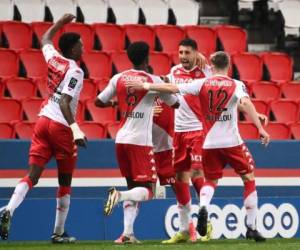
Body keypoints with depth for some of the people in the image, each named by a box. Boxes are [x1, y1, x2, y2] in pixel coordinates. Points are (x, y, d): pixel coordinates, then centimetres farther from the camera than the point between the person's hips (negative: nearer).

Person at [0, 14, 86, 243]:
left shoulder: (53, 58, 8)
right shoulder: (75, 71, -12)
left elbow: (45, 39, 32)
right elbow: (65, 103, -22)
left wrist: (61, 22, 44)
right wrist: (75, 129, -29)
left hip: (43, 121, 6)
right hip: (61, 127, -6)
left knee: (32, 175, 0)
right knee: (65, 181, 9)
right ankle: (59, 233, 13)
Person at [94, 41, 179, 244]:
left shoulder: (119, 78, 6)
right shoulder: (153, 81, -4)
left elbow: (99, 102, 12)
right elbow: (175, 103, 9)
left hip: (121, 140, 5)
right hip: (141, 142, -5)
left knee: (133, 187, 16)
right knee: (146, 191, -1)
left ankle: (128, 233, 3)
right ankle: (119, 196, -31)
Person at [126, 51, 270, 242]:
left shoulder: (202, 84, 3)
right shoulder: (236, 85, -2)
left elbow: (172, 88, -1)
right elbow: (246, 103, -19)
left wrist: (145, 86, 7)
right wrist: (260, 128, -25)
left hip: (209, 143, 2)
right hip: (232, 142, -2)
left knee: (211, 181, 20)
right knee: (249, 180, 13)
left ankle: (203, 208, -13)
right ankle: (251, 227, 9)